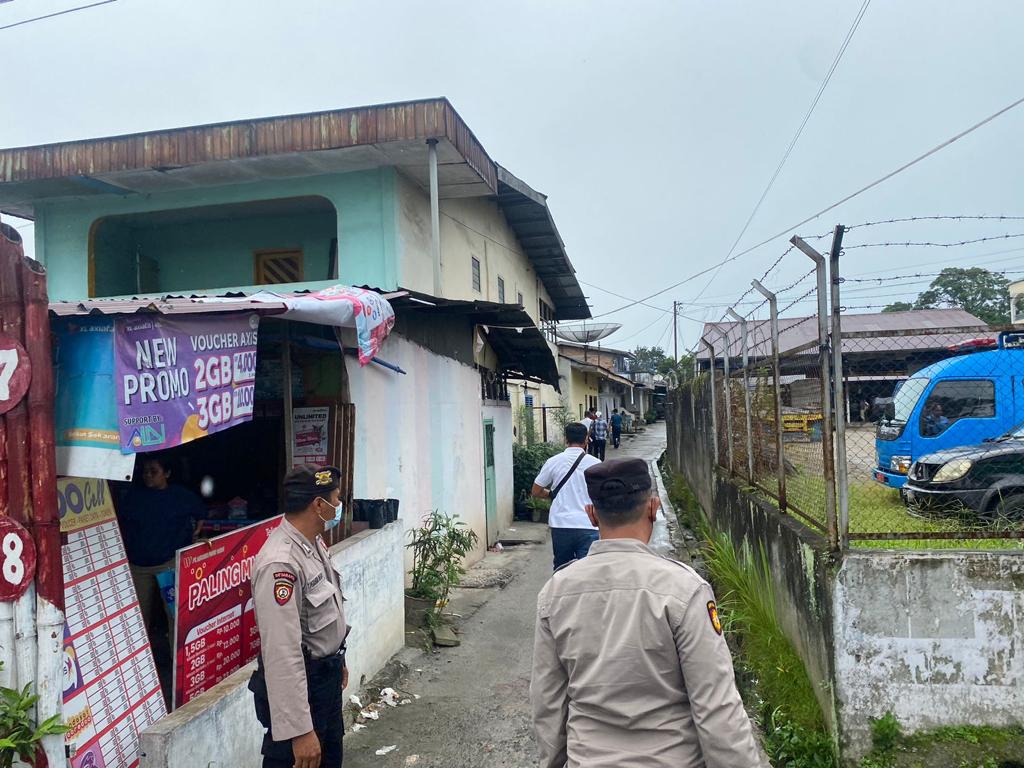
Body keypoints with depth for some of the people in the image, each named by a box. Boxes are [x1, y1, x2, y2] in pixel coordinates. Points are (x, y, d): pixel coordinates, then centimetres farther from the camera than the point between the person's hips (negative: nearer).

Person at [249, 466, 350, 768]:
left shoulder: (314, 543, 0)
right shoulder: (279, 563, -31)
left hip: (326, 675, 9)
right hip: (298, 684, -9)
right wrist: (299, 730, -30)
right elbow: (282, 653, -32)